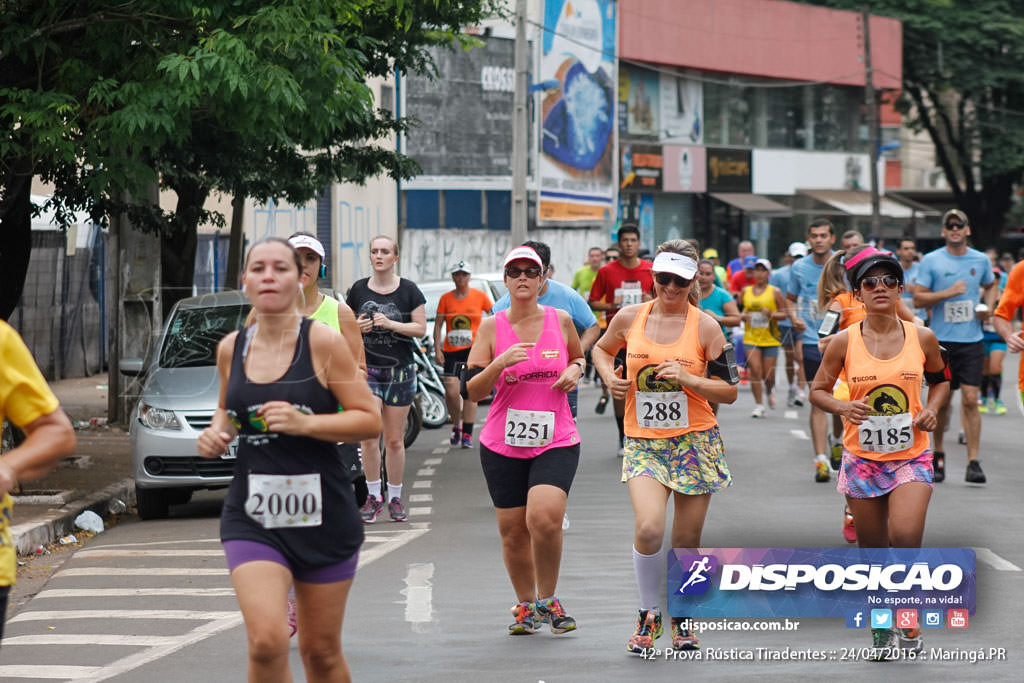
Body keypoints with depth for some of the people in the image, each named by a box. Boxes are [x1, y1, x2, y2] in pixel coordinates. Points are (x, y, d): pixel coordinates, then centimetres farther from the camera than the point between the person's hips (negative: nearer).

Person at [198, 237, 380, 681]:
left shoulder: (323, 342, -5)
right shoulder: (231, 348, 7)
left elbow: (370, 420, -7)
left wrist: (304, 423, -20)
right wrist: (216, 432, 5)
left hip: (322, 516, -2)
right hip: (252, 517, 2)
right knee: (266, 642, -18)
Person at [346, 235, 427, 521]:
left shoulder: (408, 290, 1)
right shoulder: (358, 289, 7)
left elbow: (421, 328, -2)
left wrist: (391, 323, -15)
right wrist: (357, 327, -7)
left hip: (400, 371, -1)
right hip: (366, 369, 1)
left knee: (394, 439, 2)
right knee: (369, 437, -9)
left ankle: (395, 498, 11)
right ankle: (373, 496, 0)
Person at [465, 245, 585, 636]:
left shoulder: (560, 320, 3)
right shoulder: (492, 328, -1)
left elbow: (578, 357, 23)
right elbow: (472, 391, -4)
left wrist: (575, 371, 0)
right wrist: (501, 363, -20)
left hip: (557, 442, -1)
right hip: (502, 444, 1)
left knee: (544, 517, -21)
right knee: (513, 531, 4)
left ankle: (548, 599, 0)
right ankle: (525, 605, 27)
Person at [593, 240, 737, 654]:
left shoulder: (705, 326, -2)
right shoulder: (629, 318, 4)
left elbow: (729, 391, -1)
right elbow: (602, 350, 24)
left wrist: (688, 379, -16)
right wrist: (609, 377, 4)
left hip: (695, 441, 0)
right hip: (643, 442, 0)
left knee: (687, 541, 3)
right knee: (649, 528, -20)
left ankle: (682, 617, 26)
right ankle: (649, 614, 2)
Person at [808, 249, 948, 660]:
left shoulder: (922, 338, -2)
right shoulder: (844, 342, -5)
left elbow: (940, 379, 16)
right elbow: (817, 391, 4)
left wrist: (932, 409, -2)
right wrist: (843, 407, -16)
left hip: (911, 456, -1)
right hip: (862, 457, 1)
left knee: (905, 537, -20)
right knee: (873, 549, 8)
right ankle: (882, 627, 29)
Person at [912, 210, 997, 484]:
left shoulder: (981, 260, 7)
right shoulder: (931, 261, -1)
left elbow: (990, 286, 26)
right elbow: (918, 298, -3)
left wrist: (989, 307, 6)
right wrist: (948, 292, -16)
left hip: (971, 340, 1)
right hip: (941, 340, -1)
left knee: (970, 400, -7)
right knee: (942, 400, 6)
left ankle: (973, 462, -6)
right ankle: (938, 454, 25)